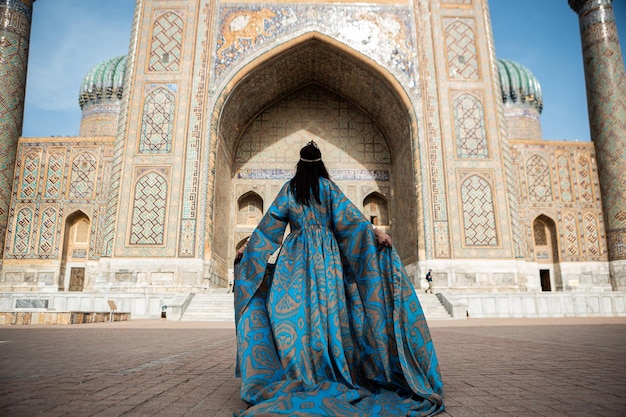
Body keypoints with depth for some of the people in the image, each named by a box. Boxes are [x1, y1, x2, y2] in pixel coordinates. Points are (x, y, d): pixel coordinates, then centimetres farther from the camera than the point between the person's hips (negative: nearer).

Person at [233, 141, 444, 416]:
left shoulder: (289, 189, 9)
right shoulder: (328, 187, 6)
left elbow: (270, 223, 9)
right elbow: (347, 216, -8)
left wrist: (248, 248, 17)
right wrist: (374, 232, -12)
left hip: (295, 256, 0)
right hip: (326, 256, 0)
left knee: (293, 310, -1)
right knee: (327, 306, 2)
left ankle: (298, 373, -3)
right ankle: (329, 371, 5)